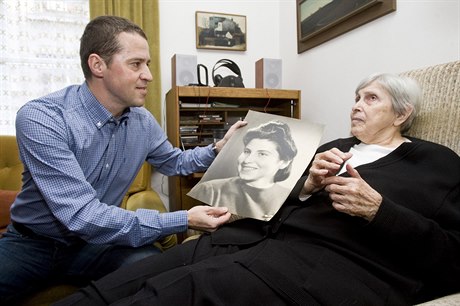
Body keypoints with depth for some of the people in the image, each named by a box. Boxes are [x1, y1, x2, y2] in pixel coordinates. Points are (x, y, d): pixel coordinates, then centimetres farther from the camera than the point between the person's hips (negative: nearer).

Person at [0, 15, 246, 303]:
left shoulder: (143, 122, -6)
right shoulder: (41, 118, -25)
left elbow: (175, 162, 14)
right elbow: (82, 216, -32)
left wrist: (219, 148, -5)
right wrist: (183, 221, -34)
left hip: (96, 241, 3)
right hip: (32, 242, -2)